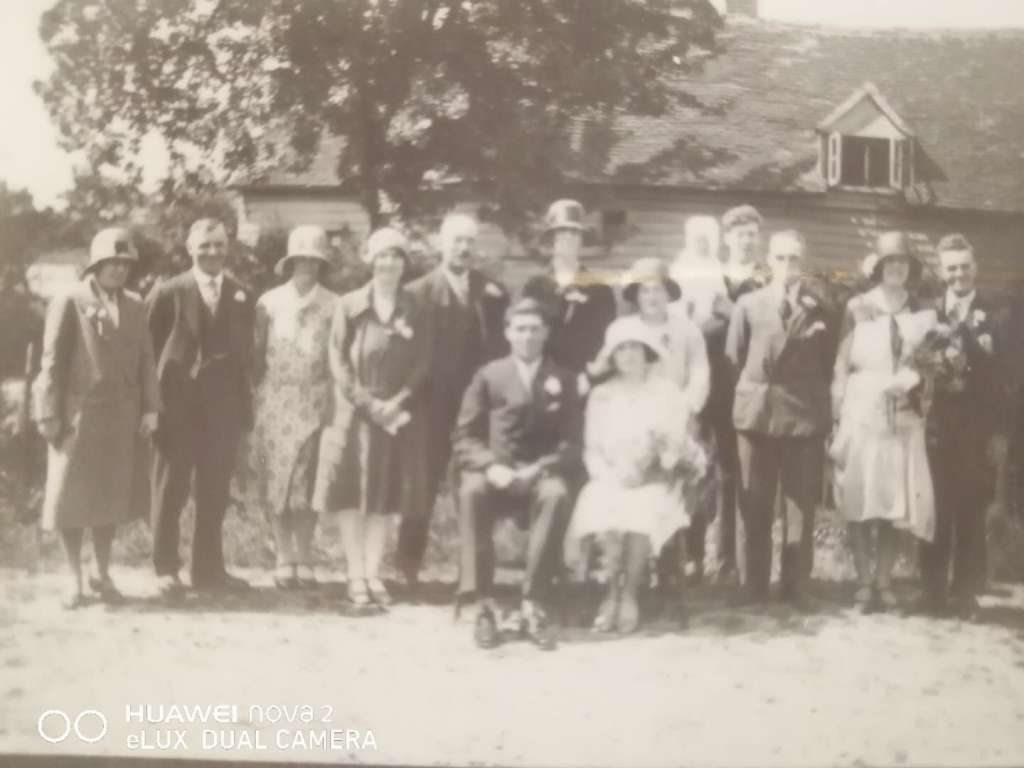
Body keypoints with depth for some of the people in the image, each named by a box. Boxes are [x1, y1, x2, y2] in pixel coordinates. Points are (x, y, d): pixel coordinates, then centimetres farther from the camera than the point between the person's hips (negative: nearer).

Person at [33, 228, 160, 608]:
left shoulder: (134, 306, 9)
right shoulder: (69, 302, -5)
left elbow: (145, 360, 9)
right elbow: (52, 362, -6)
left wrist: (150, 407, 0)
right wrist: (48, 415, -10)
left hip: (121, 416, 4)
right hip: (78, 413, -4)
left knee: (110, 496, 9)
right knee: (71, 498, 3)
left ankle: (103, 574, 21)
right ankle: (75, 579, 14)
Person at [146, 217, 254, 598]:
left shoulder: (241, 296, 9)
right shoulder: (167, 292, -2)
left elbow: (245, 353, 9)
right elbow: (147, 346, -1)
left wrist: (246, 405, 4)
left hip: (223, 407, 3)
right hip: (177, 405, -3)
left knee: (215, 492, 8)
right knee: (170, 490, 2)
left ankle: (208, 568, 17)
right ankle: (166, 568, 10)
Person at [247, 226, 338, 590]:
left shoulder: (333, 306, 0)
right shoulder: (269, 303, 3)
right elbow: (258, 354, 6)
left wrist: (337, 402, -4)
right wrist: (257, 394, 1)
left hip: (314, 402, -1)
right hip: (274, 401, 1)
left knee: (307, 482, 1)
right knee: (275, 480, 1)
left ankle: (304, 557, 9)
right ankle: (284, 556, 10)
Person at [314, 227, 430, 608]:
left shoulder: (414, 309, 5)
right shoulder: (349, 305, 1)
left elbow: (422, 363, 2)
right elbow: (338, 360, -3)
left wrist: (398, 401, -11)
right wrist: (368, 403, -12)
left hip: (398, 414, 1)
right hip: (355, 412, -1)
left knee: (386, 497, 4)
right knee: (352, 496, -1)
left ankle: (373, 574, 10)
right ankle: (356, 576, 5)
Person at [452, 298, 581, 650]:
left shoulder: (563, 380, 11)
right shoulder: (488, 376, 9)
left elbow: (571, 443, 4)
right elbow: (465, 437, 4)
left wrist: (539, 469, -16)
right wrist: (491, 466, -16)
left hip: (541, 472, 0)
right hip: (494, 470, 0)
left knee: (557, 494, -36)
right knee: (472, 491, -36)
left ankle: (532, 606, -31)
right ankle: (484, 603, -31)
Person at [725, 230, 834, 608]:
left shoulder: (818, 310, 7)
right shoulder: (748, 305, 7)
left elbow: (828, 365, 7)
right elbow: (734, 358, 8)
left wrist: (822, 408, 0)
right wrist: (751, 395, 2)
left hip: (805, 416, 0)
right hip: (757, 413, 0)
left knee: (801, 505, 1)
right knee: (755, 506, 4)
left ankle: (796, 587, 7)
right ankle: (755, 587, 10)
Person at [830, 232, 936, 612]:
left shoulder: (920, 311, 8)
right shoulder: (858, 307, 2)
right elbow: (841, 366, 0)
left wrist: (910, 380, -10)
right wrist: (837, 422, -5)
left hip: (903, 419, 2)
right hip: (861, 414, -2)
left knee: (896, 503, 1)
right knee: (860, 502, -3)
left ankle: (884, 583, 7)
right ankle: (863, 582, 3)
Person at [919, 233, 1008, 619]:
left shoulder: (993, 316, 3)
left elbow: (1002, 376, -2)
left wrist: (1000, 431, -7)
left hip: (978, 428, -1)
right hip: (936, 425, 1)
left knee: (971, 513, 3)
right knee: (935, 511, 4)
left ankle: (966, 592, 10)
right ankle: (934, 588, 13)